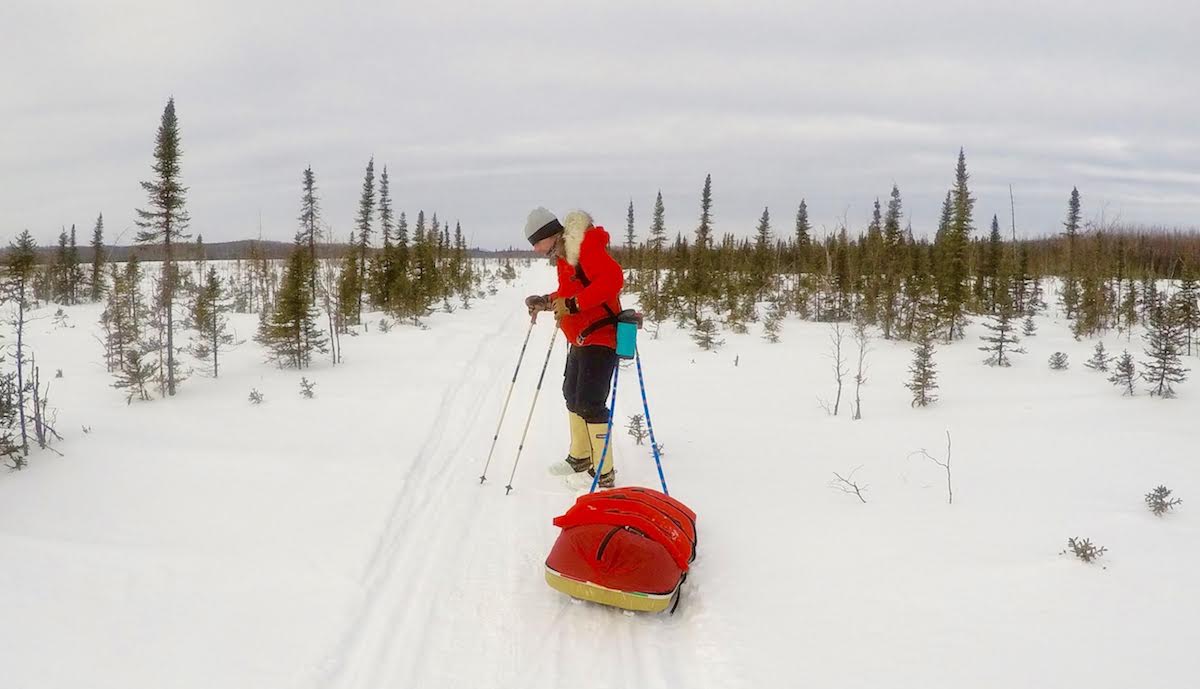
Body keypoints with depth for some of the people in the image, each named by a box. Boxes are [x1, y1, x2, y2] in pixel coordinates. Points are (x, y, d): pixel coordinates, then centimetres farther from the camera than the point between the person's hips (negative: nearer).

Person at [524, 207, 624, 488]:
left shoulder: (587, 246, -18)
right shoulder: (564, 256, 12)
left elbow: (613, 278, -32)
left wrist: (572, 304, -33)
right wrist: (545, 301, 6)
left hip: (600, 339, -11)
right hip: (580, 339, 11)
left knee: (590, 404, -11)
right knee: (572, 397, 18)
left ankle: (604, 473, -3)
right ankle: (580, 458, 33)